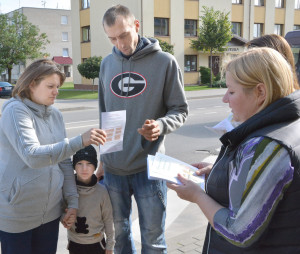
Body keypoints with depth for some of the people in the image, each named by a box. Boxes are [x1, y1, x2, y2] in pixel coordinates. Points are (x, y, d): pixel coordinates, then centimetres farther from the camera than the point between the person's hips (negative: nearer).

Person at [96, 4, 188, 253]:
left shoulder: (165, 62, -7)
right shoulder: (107, 64, 7)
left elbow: (180, 110, -2)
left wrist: (161, 125, -24)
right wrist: (103, 158, 15)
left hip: (149, 167, -4)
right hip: (113, 168, 4)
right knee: (119, 233, 19)